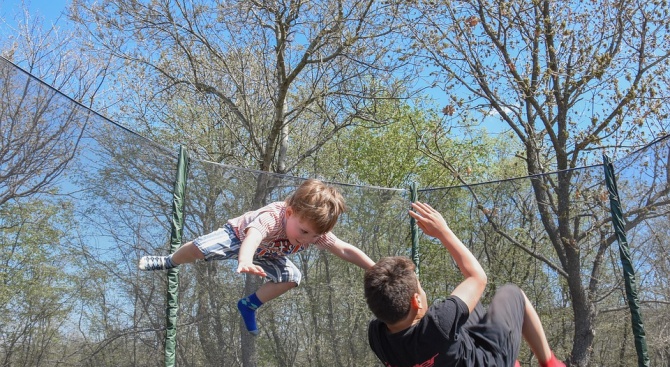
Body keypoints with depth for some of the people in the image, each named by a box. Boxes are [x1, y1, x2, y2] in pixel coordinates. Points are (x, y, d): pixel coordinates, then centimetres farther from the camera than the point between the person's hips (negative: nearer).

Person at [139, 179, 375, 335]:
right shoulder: (271, 217, -49)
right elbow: (253, 236, -70)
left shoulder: (316, 230, -31)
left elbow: (346, 251, -24)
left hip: (265, 254, 5)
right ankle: (169, 262, 10)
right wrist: (245, 262, -91)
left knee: (292, 277, -12)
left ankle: (250, 305, 9)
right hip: (237, 236, -5)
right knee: (201, 248, -25)